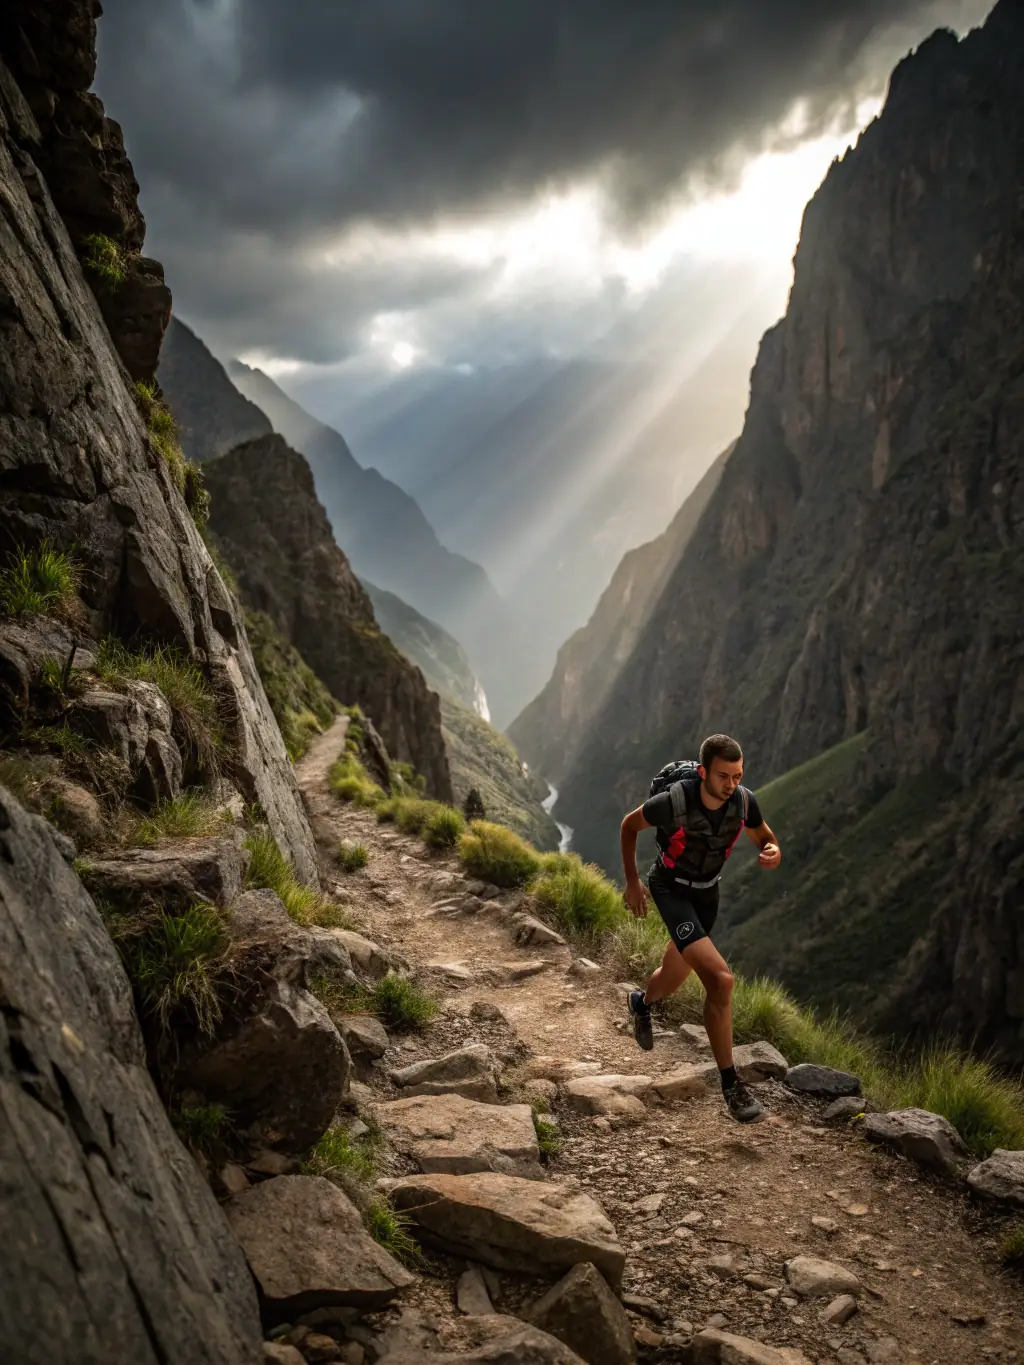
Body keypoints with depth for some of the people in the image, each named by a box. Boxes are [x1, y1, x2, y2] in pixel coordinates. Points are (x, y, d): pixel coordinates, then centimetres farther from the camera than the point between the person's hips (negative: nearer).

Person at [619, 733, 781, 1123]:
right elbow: (629, 824, -11)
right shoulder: (673, 802, -30)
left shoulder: (744, 801, -19)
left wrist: (772, 853, -25)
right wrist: (632, 880, -7)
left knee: (674, 976, 25)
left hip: (707, 892, 5)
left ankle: (641, 1003, 61)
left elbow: (766, 839, 0)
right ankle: (730, 1083, -10)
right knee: (720, 979, -22)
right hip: (670, 889, -5)